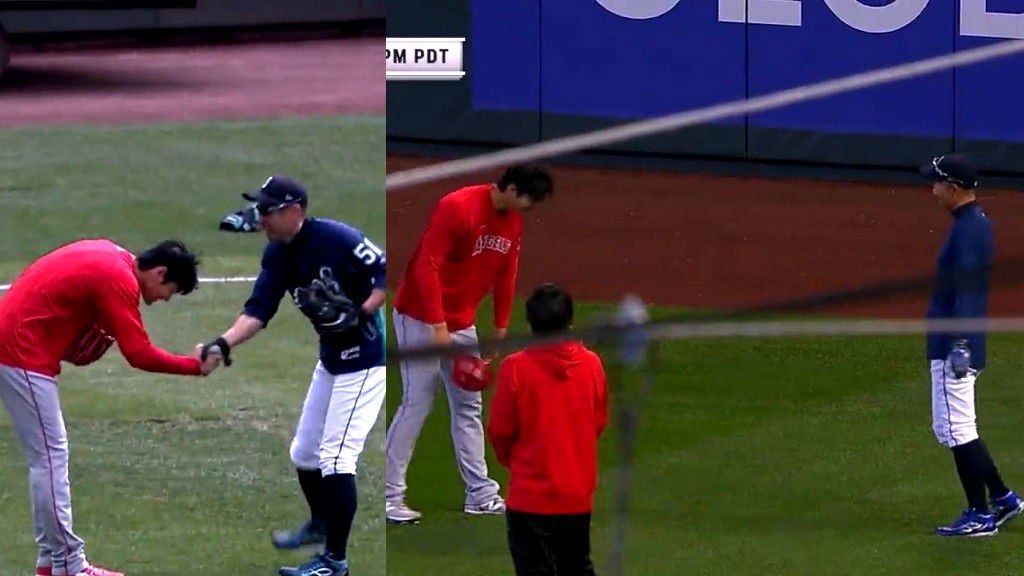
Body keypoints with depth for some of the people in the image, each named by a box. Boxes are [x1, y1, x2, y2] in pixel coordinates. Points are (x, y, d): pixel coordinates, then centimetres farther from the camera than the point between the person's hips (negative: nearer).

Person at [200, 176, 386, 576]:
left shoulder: (338, 239, -23)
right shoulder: (277, 256, 0)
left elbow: (388, 273, -18)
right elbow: (258, 311, -7)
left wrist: (359, 314, -28)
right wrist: (224, 344, -23)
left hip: (366, 357, -9)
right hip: (332, 358, 9)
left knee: (335, 457, -12)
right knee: (304, 452, 19)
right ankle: (321, 523, 45)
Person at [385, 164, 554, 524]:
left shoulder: (513, 223, 4)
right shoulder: (458, 208, -22)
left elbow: (506, 274, 14)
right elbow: (427, 266, -24)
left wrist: (501, 327, 12)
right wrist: (438, 326, -26)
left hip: (462, 324, 8)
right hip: (420, 318, -8)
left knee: (469, 406, 11)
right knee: (417, 403, -9)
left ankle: (481, 494, 17)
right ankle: (389, 496, -6)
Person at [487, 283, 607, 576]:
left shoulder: (516, 367, -15)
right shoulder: (592, 364, -4)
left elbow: (500, 429, -8)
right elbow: (600, 421, 6)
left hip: (531, 492, -4)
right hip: (579, 494, 4)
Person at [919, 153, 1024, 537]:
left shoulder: (969, 229, -17)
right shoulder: (975, 224, 15)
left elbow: (966, 290, -24)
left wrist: (960, 345, -28)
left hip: (954, 348, -11)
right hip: (951, 346, 11)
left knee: (956, 430, -6)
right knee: (951, 429, 17)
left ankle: (980, 516, -2)